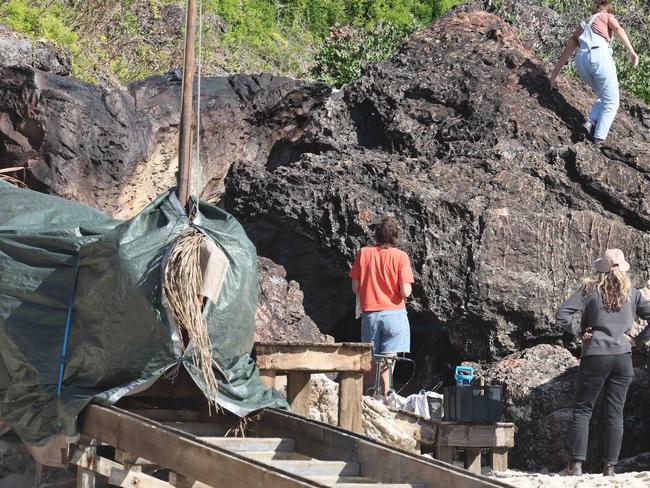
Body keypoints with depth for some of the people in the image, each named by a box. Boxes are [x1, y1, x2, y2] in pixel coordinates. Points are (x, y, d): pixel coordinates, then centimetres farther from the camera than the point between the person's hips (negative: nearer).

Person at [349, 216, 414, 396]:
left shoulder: (363, 253, 0)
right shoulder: (400, 256, -8)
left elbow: (355, 287, 1)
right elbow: (405, 292, -14)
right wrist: (407, 287, 9)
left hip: (369, 313, 3)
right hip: (394, 313, -3)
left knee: (371, 362, 13)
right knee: (388, 362, -4)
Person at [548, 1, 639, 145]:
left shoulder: (582, 27, 35)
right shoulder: (607, 17, 23)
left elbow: (565, 54, 38)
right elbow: (618, 29, -1)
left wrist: (554, 76, 47)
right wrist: (631, 51, -11)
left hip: (581, 60, 5)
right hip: (600, 55, -5)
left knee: (604, 96, 25)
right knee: (611, 103, 6)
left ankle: (591, 122, 3)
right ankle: (599, 138, -5)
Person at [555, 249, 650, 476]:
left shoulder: (590, 289, -2)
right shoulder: (631, 293, 7)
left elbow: (562, 314, -10)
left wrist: (579, 331, -1)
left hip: (595, 356, -2)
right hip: (623, 356, 2)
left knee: (582, 409, 4)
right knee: (615, 412, 6)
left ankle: (576, 463, -4)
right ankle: (610, 466, 3)